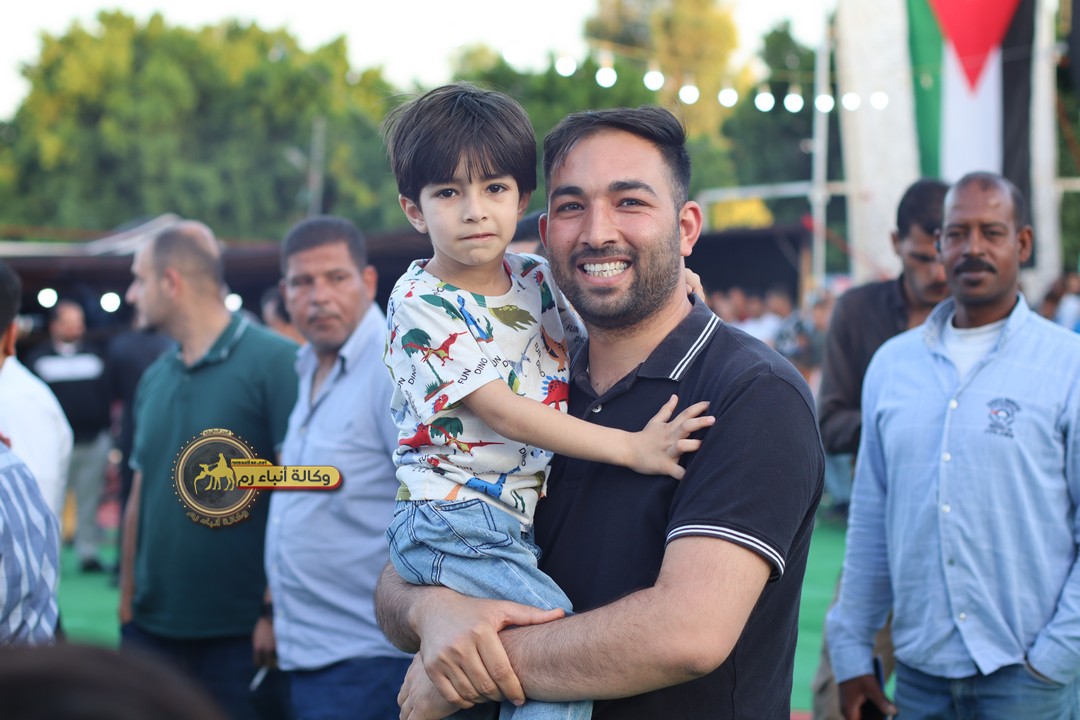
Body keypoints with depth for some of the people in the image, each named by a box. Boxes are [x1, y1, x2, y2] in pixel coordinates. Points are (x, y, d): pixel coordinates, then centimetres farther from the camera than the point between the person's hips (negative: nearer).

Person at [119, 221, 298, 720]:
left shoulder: (274, 361, -10)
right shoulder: (153, 379, 10)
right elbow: (140, 497, 15)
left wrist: (277, 612, -15)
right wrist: (127, 605, 13)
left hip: (239, 635, -6)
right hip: (151, 627, 6)